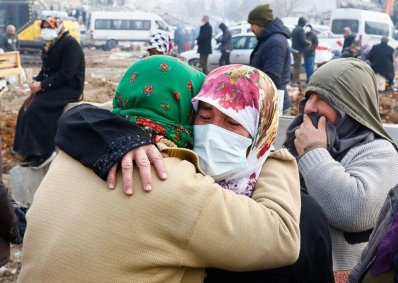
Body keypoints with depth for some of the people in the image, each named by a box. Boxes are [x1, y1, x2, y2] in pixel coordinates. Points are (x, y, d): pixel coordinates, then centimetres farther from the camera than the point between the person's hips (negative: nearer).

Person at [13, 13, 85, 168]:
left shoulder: (70, 44, -16)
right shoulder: (49, 45, 13)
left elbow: (66, 74, -23)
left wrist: (42, 85, -22)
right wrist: (36, 81, -4)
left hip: (69, 87, -9)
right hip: (53, 86, 9)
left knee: (36, 108, -25)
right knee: (26, 108, -6)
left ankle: (45, 152, -15)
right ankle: (31, 151, 0)